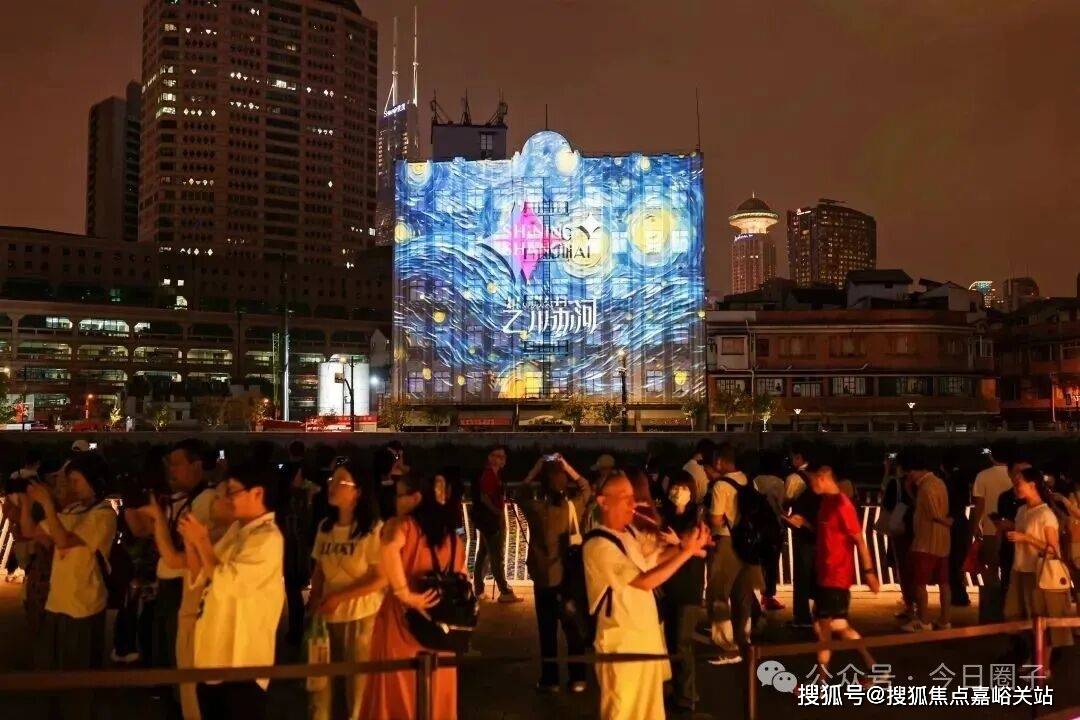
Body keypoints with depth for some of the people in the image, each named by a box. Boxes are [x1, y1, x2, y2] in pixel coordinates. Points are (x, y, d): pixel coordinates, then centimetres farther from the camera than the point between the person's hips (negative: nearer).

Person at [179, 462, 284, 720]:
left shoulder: (267, 538, -20)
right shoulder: (236, 529, 9)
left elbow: (225, 584, -25)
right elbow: (200, 577, 14)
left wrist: (202, 541, -15)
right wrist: (189, 540, 0)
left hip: (241, 660, -9)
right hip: (213, 653, 9)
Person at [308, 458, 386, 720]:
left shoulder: (374, 528, -13)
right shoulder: (325, 527, 5)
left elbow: (381, 579, -14)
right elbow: (319, 571, 12)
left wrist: (339, 597, -17)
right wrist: (314, 602, -2)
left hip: (362, 616, -5)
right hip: (328, 616, 5)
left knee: (358, 681, 8)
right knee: (324, 679, 15)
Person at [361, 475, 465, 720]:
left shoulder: (403, 525, -9)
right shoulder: (453, 538, 8)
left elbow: (389, 548, -31)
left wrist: (404, 594, -25)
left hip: (402, 622, -5)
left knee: (396, 698, 9)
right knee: (435, 698, 17)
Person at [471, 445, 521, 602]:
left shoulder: (495, 475, 13)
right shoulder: (488, 475, -16)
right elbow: (484, 498, -22)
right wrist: (498, 513, -18)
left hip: (491, 520, 10)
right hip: (489, 519, -10)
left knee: (483, 554, 13)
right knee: (497, 557, -7)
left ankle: (478, 590, 19)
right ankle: (505, 592, -5)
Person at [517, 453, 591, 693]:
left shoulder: (537, 509, -15)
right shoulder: (574, 506, -10)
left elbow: (521, 493, 6)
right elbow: (585, 487, 11)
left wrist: (537, 467, 4)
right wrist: (566, 466, 6)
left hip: (545, 577, -2)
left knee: (547, 631, 9)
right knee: (573, 629, 11)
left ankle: (550, 679, 16)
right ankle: (577, 678, 17)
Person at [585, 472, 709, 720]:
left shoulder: (628, 532, 5)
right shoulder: (599, 544, -24)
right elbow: (646, 581, -27)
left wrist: (680, 547, 0)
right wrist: (686, 551, -24)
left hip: (645, 630, 9)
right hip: (622, 639, -9)